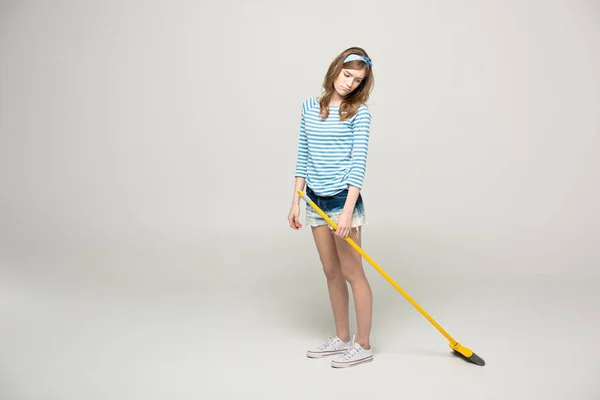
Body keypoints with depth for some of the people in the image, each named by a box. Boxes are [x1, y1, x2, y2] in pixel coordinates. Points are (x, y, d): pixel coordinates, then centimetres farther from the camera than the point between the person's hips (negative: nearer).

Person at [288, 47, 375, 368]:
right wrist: (296, 201, 7)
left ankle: (363, 345, 16)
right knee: (331, 272, 13)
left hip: (343, 199, -5)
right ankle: (342, 338, 28)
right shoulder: (309, 107, 8)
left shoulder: (359, 113, -7)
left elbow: (358, 162, -14)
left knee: (352, 272, 1)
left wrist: (348, 211, -22)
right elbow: (303, 157, 10)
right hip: (316, 200, 6)